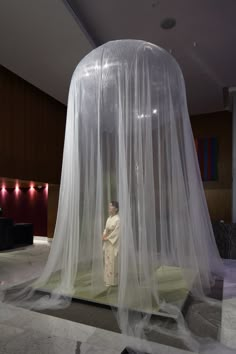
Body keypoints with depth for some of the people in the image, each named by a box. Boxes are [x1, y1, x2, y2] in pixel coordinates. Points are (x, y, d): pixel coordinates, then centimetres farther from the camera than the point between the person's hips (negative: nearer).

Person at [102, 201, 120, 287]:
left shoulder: (117, 219, -14)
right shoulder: (109, 218, 10)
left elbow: (116, 232, -18)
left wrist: (107, 238, -14)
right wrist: (104, 235, -3)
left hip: (113, 243, -8)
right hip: (107, 243, 8)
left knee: (112, 262, -1)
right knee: (107, 261, 14)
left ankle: (113, 281, 10)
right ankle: (107, 280, 25)